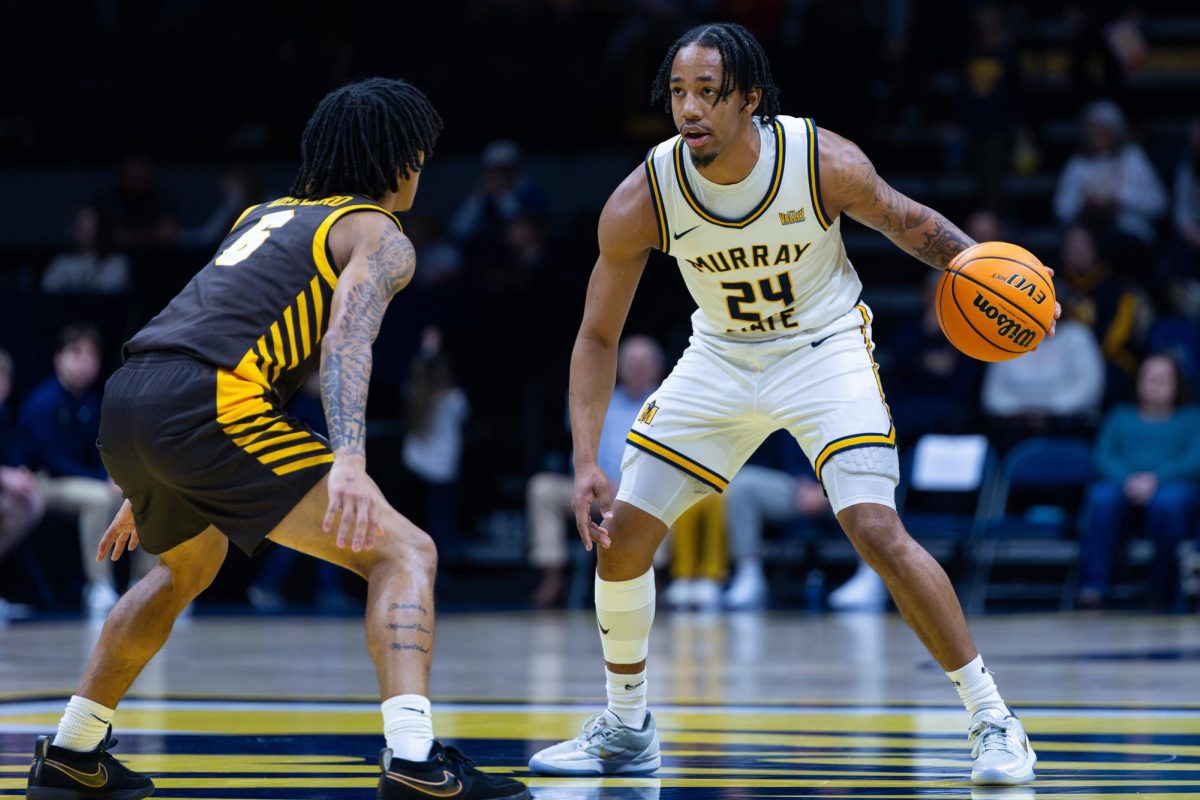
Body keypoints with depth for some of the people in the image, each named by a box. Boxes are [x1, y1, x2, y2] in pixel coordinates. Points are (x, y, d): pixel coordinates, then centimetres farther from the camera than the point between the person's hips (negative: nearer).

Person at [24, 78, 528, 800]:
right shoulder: (380, 237, 7)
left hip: (126, 398, 8)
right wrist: (349, 460, -28)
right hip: (206, 407, -8)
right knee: (402, 552, -6)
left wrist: (147, 490, 41)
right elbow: (346, 337, -14)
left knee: (190, 565, 36)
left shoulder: (266, 215, 32)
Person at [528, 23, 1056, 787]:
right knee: (620, 534, -1)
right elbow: (598, 336, -10)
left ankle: (994, 718, -8)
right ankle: (627, 730, 21)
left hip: (824, 350, -3)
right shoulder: (641, 200, -21)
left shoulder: (825, 163, -25)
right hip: (721, 359, 3)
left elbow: (909, 222, -4)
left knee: (878, 530, -21)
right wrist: (586, 461, -19)